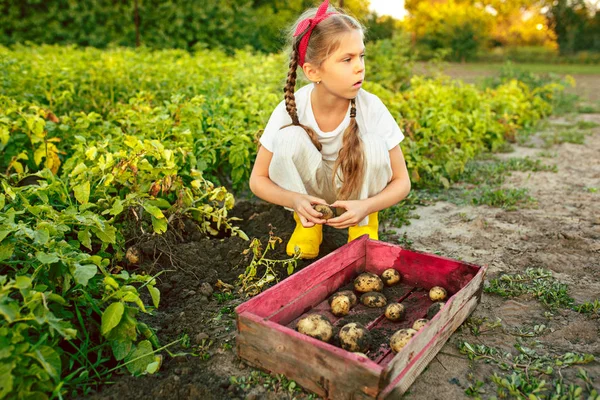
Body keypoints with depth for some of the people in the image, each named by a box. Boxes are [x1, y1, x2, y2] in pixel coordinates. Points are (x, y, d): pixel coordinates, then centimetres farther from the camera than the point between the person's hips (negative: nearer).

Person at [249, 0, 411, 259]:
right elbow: (258, 179, -14)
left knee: (373, 144, -30)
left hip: (358, 194, 0)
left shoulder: (372, 109, -23)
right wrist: (295, 200, -35)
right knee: (289, 138, -29)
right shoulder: (289, 111, -24)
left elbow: (401, 181, -15)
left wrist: (365, 207, -35)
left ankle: (365, 222, -2)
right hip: (308, 196, 0)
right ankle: (308, 223, -3)